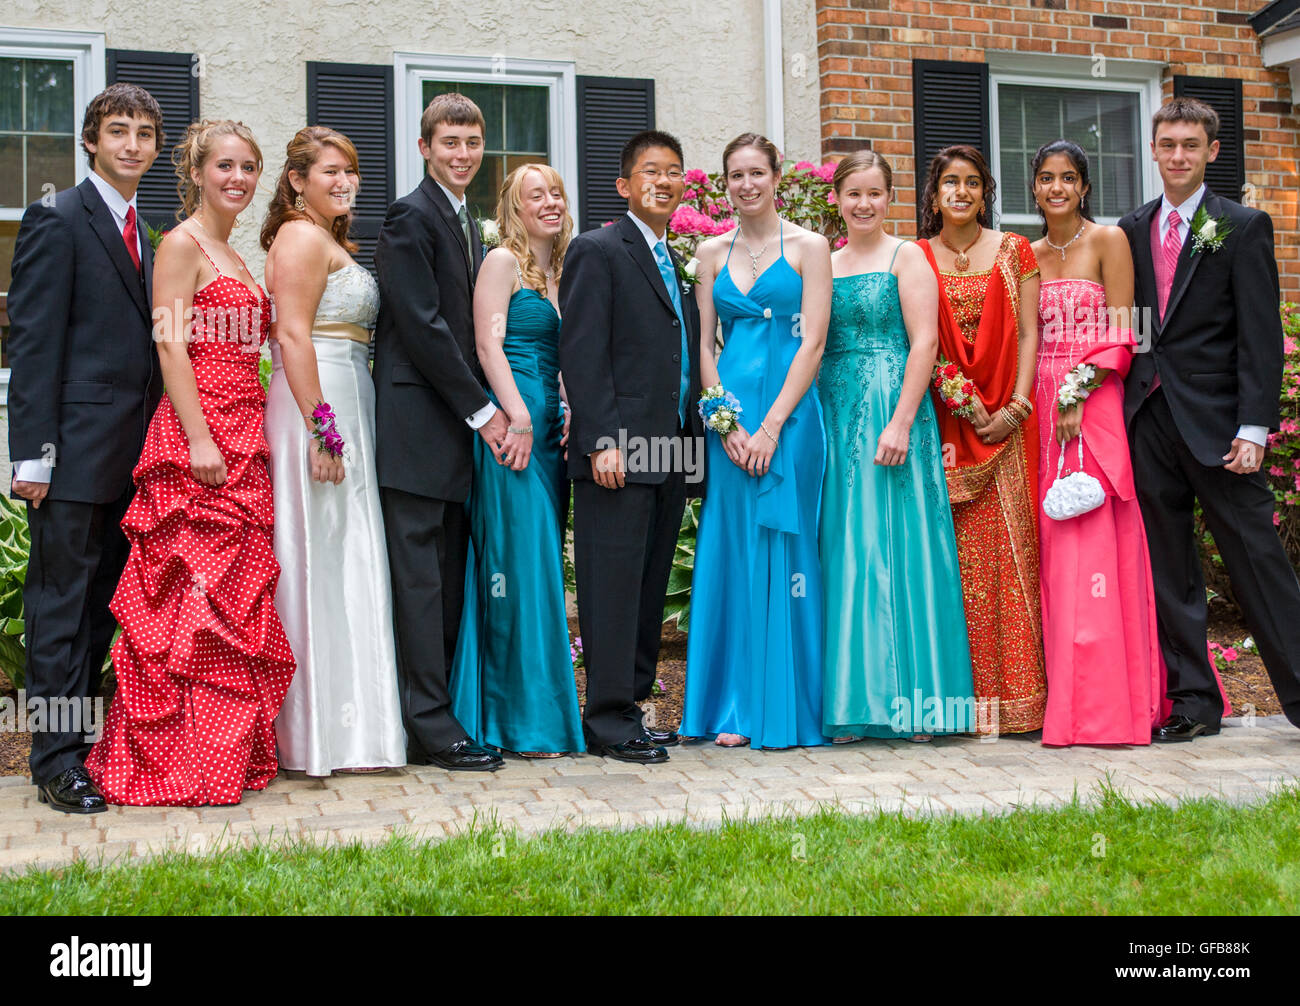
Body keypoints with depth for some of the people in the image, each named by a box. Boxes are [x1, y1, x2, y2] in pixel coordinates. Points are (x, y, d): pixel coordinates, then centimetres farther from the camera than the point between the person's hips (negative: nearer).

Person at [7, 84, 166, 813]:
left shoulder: (141, 233, 18)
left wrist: (154, 444, 14)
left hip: (132, 452, 8)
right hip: (75, 450, -8)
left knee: (104, 600, 12)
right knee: (61, 600, -2)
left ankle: (87, 738, 22)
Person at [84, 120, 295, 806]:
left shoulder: (234, 257, 21)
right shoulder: (182, 244, -5)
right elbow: (171, 345, -13)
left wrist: (255, 439, 17)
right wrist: (198, 440, -21)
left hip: (243, 440, 9)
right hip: (197, 440, -9)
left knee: (238, 597, 10)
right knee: (194, 598, -7)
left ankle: (232, 750, 17)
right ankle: (182, 763, -1)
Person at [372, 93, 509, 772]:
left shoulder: (467, 225, 20)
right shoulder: (411, 217, -8)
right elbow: (421, 323, -15)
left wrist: (479, 407, 10)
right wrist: (480, 410, -13)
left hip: (455, 425, 9)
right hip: (417, 424, -9)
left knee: (448, 581, 9)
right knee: (419, 579, -6)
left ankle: (435, 714, 15)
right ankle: (431, 729, -2)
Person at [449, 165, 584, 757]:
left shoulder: (560, 271, 21)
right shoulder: (502, 261, -1)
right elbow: (489, 345, -10)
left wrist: (571, 413, 6)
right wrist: (518, 417, -18)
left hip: (550, 428, 8)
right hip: (513, 423, -8)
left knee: (542, 564, 8)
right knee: (521, 563, -8)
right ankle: (527, 722, -3)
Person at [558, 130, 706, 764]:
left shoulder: (682, 262, 21)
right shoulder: (598, 251, -3)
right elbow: (581, 353, -11)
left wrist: (695, 441, 14)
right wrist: (602, 440, -19)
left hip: (672, 451, 8)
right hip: (619, 450, -8)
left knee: (650, 586, 11)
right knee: (614, 584, -5)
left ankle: (630, 705, 19)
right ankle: (609, 721, 0)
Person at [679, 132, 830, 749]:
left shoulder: (808, 247, 3)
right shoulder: (712, 252, 12)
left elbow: (812, 342, -5)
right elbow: (703, 346, 8)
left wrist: (770, 426, -13)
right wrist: (728, 424, -5)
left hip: (789, 411, -3)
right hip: (729, 414, 3)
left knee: (784, 550, -2)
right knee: (733, 552, 2)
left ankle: (786, 708, 6)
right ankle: (736, 708, 8)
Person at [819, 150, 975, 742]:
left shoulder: (906, 257, 2)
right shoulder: (824, 265, 16)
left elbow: (924, 342, -7)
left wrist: (901, 422, -17)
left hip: (893, 411, -5)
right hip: (836, 418, 5)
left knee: (894, 545, -5)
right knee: (844, 551, 3)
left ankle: (912, 701, 1)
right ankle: (853, 703, 8)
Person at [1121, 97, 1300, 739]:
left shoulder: (1243, 227, 1)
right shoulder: (1132, 229, 13)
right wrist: (1127, 407, 2)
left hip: (1214, 420, -4)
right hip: (1149, 417, 4)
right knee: (1168, 570, 7)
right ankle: (1194, 702, 16)